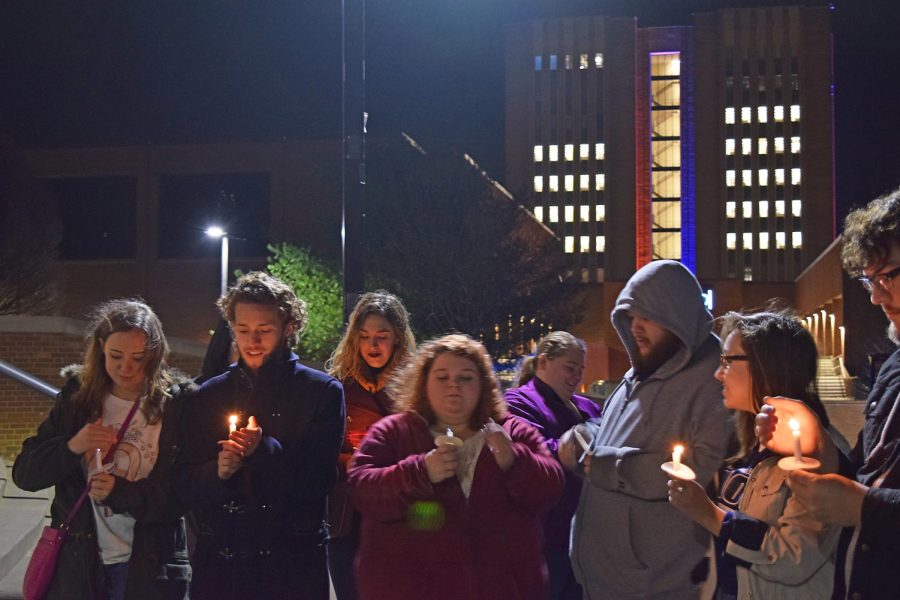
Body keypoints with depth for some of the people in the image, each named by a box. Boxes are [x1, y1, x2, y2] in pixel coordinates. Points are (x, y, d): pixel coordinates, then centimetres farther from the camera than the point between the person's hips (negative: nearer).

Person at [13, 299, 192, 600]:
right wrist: (71, 447, -16)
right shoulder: (77, 397, 1)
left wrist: (123, 493, -21)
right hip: (77, 566, 3)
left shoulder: (178, 403, -8)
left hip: (149, 570, -2)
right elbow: (23, 474, 2)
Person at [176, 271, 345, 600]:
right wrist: (218, 471, -15)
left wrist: (265, 450, -22)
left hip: (293, 563, -2)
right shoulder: (210, 394, 8)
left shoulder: (323, 391, -1)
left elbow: (320, 480, -8)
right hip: (219, 558, 2)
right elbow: (187, 484, 6)